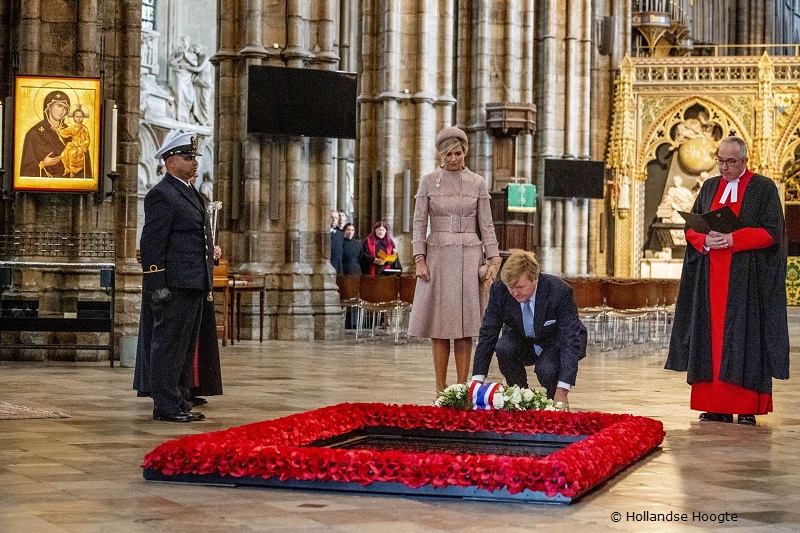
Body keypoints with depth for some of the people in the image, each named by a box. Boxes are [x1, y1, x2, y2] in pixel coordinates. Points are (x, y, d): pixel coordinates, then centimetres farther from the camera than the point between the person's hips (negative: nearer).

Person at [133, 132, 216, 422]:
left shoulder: (190, 194, 19)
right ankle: (165, 406, -1)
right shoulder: (162, 195, -11)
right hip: (174, 286, -10)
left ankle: (179, 401, 22)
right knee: (169, 345, -5)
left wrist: (206, 284, 20)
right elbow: (151, 244, -16)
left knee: (186, 347, 14)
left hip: (193, 284, 10)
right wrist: (157, 286, -20)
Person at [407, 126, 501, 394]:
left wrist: (493, 260, -1)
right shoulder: (428, 182, 4)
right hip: (438, 255, 0)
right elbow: (419, 223, 3)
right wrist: (419, 259, -6)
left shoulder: (477, 183, 6)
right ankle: (441, 389, 6)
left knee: (464, 324, -1)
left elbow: (486, 225, 7)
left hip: (469, 257, 1)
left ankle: (462, 388, 4)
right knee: (439, 325, 0)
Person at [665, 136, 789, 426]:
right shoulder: (710, 187, 15)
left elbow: (771, 231, -7)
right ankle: (717, 407, 4)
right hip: (710, 279, 4)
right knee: (713, 338, 1)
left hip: (747, 279, -4)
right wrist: (705, 240, -10)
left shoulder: (764, 188, 1)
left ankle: (748, 408, -3)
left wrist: (733, 240, -17)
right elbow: (691, 228, 12)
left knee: (745, 338, -5)